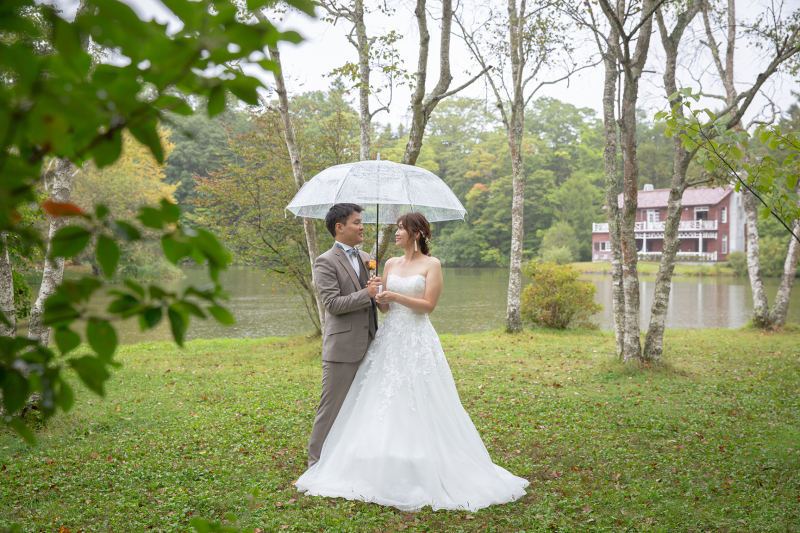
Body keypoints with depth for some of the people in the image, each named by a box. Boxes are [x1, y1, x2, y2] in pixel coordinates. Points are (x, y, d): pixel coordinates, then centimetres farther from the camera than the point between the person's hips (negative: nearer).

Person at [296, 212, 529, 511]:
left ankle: (423, 474, 6)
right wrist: (377, 296, -6)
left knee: (418, 407, -4)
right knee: (383, 405, 4)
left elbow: (428, 304, -9)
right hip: (389, 339, 5)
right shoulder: (391, 264, 13)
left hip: (417, 341, -5)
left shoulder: (431, 264, -1)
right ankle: (385, 469, 13)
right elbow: (383, 308, 14)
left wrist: (395, 296, -16)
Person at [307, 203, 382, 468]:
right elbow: (333, 304, -16)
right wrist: (366, 293, -17)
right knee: (332, 407, -2)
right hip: (342, 348, -7)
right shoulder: (326, 262, -8)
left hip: (367, 345, 7)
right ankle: (317, 462, 9)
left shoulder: (365, 258, 15)